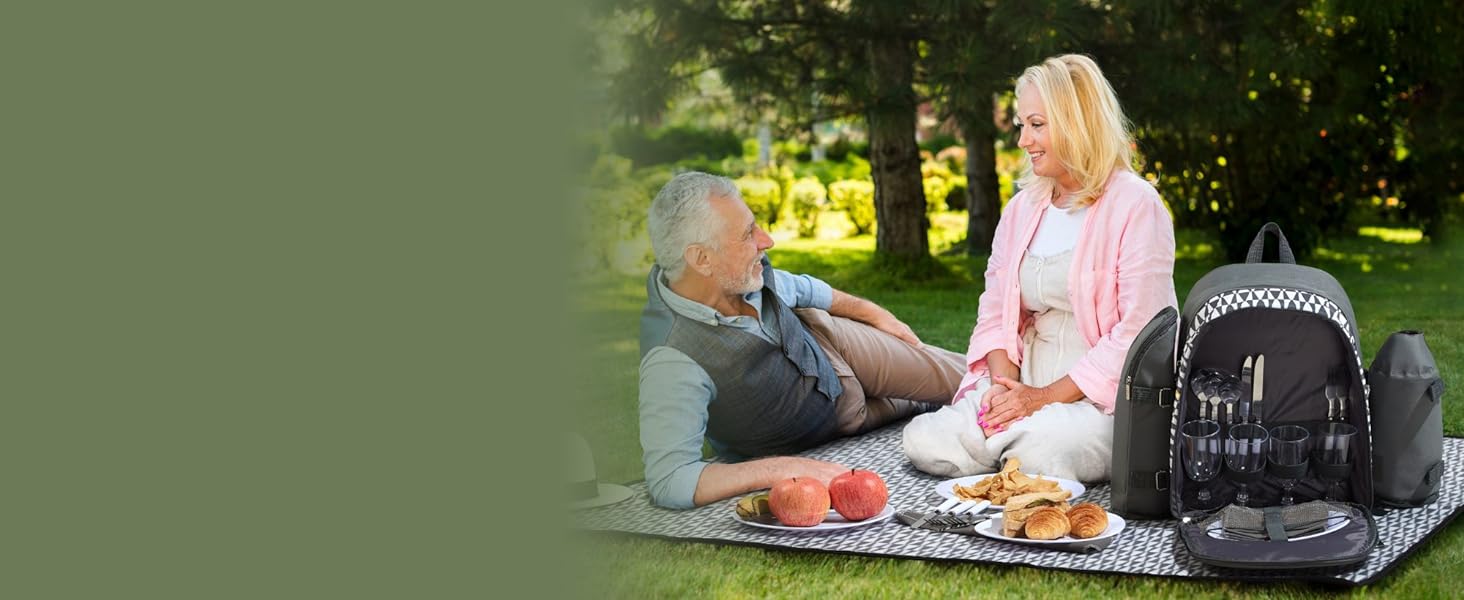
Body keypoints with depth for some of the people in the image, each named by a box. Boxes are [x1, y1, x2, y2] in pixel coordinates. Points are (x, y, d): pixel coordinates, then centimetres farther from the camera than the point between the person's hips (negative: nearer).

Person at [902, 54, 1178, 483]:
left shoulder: (1135, 206, -7)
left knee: (1035, 457, -34)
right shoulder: (1022, 208, 14)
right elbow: (995, 310, 13)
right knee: (924, 442, -19)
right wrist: (1005, 382, -7)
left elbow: (1138, 334, -14)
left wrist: (1048, 396, -16)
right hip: (1025, 388, 5)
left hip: (1103, 396, -5)